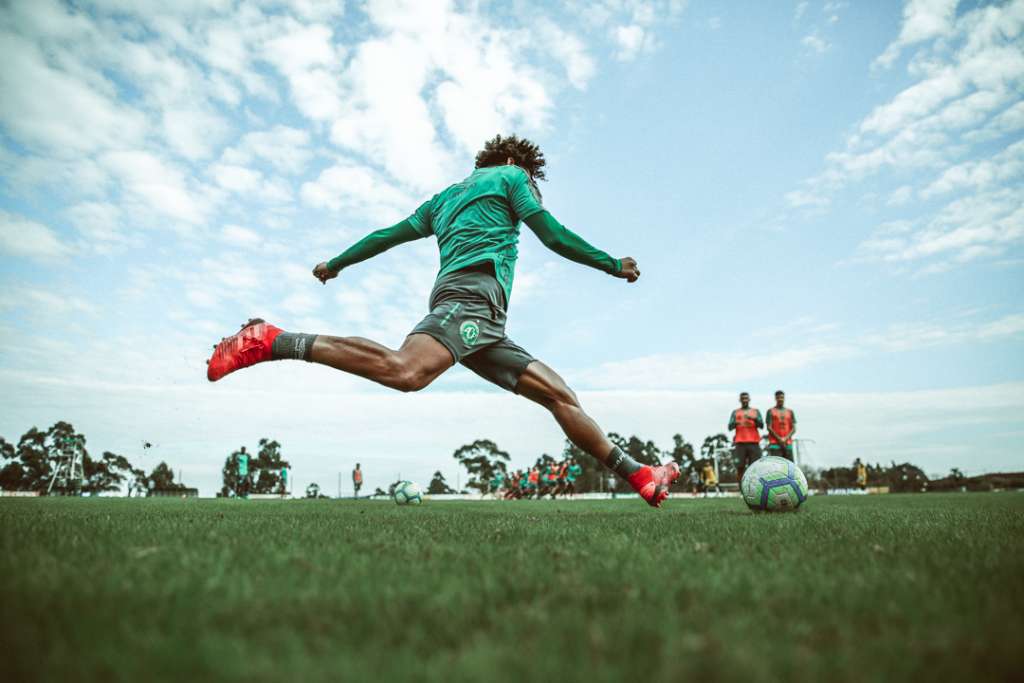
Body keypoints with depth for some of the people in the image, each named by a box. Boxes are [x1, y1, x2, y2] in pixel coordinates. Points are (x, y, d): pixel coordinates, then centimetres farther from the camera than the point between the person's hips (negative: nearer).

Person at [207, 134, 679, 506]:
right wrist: (613, 265, 15)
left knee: (559, 394, 4)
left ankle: (641, 477, 2)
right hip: (474, 290, -9)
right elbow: (552, 235, 6)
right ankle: (270, 341, -26)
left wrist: (335, 264, 42)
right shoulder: (508, 175, 18)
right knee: (405, 371, -31)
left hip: (483, 327, 9)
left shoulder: (444, 197, 36)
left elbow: (390, 234, 32)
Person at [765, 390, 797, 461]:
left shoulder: (790, 412, 15)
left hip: (788, 443, 4)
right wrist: (779, 439, -10)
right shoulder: (771, 411, 5)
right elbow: (769, 427, -2)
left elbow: (793, 428, 9)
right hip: (775, 443, -4)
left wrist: (786, 438, -7)